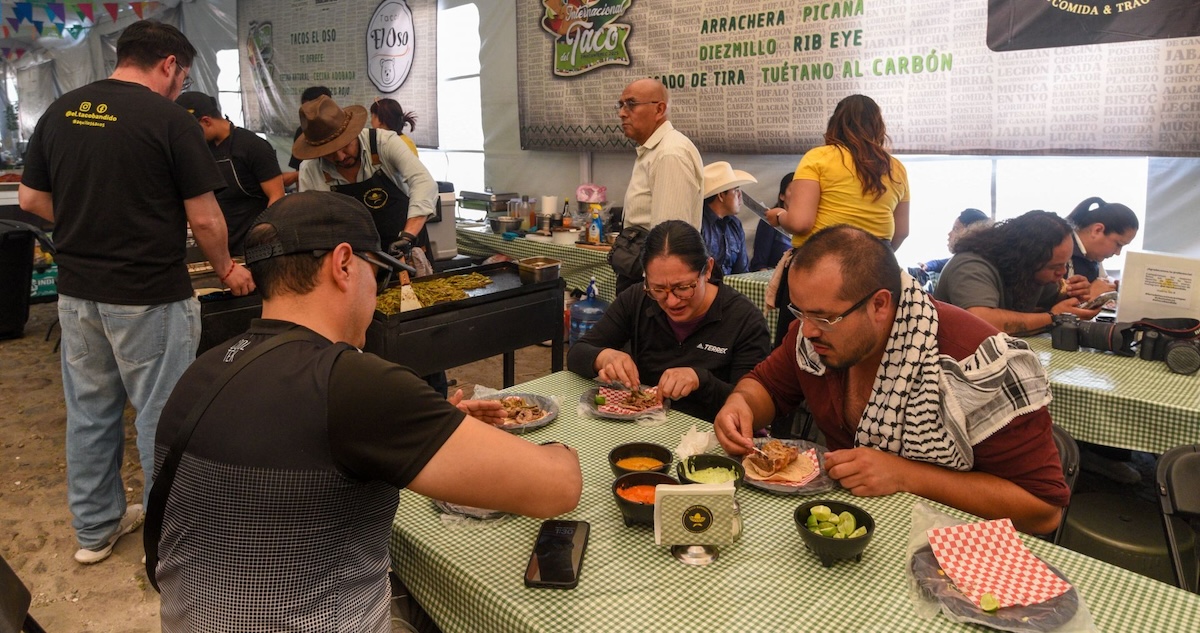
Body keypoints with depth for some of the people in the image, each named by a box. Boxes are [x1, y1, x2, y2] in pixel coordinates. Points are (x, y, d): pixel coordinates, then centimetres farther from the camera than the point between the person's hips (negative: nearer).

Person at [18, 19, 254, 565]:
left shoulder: (58, 113, 6)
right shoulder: (169, 120, -13)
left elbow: (30, 198, 11)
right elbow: (204, 218, -12)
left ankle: (94, 527, 32)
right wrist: (226, 269, 3)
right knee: (161, 416, 5)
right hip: (149, 295, -6)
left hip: (77, 290, 6)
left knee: (89, 411, 17)